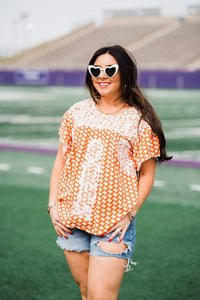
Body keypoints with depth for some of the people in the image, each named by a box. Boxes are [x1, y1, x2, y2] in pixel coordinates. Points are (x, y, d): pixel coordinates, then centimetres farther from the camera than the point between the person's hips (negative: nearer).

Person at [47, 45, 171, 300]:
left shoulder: (139, 120, -4)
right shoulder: (77, 112, 7)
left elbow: (147, 174, 0)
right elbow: (61, 160, 12)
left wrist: (129, 214, -9)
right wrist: (53, 204, 4)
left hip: (114, 223, -4)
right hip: (70, 221, 4)